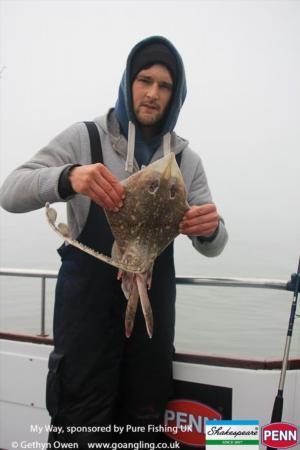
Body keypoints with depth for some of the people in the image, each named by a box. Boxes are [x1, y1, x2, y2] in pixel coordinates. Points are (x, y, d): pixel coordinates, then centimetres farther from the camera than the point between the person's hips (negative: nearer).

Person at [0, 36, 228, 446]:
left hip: (154, 307, 3)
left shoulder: (186, 159, 6)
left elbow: (212, 247, 1)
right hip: (88, 303, -3)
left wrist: (211, 229, -24)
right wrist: (67, 178, -32)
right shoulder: (85, 138, -3)